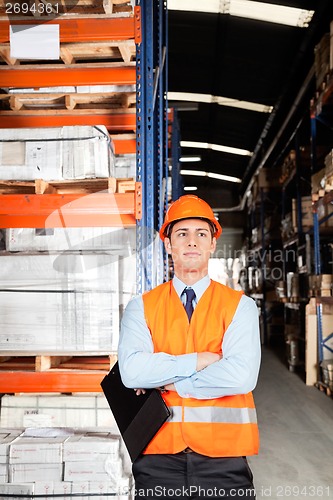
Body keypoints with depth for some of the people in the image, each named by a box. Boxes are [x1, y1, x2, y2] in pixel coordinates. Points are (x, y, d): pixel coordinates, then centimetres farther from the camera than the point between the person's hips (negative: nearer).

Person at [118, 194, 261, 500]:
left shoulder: (241, 306, -1)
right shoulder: (141, 307, 3)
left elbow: (242, 376, -16)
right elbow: (131, 371, -13)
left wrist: (168, 381, -10)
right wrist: (198, 360, -14)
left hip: (223, 460, 0)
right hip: (158, 457, 1)